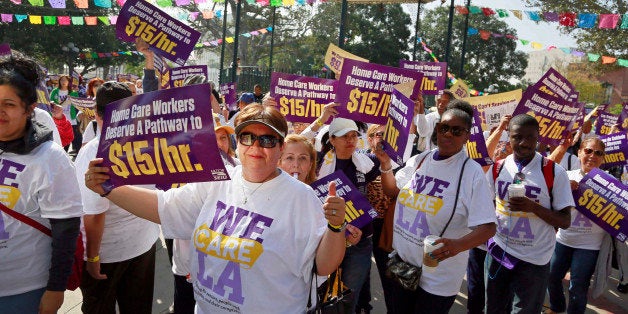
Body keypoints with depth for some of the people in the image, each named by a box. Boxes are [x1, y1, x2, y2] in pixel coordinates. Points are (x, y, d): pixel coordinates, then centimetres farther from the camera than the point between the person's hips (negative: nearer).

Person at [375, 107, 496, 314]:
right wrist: (386, 165, -1)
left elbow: (487, 227, -19)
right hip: (403, 263, 5)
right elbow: (392, 191, 16)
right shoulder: (419, 160, 2)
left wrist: (458, 245, -37)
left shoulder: (472, 172, -15)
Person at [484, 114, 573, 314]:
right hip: (499, 250, 3)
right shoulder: (497, 168, 0)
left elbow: (565, 221, -10)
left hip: (534, 259, -3)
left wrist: (534, 207, -24)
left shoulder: (554, 173, -11)